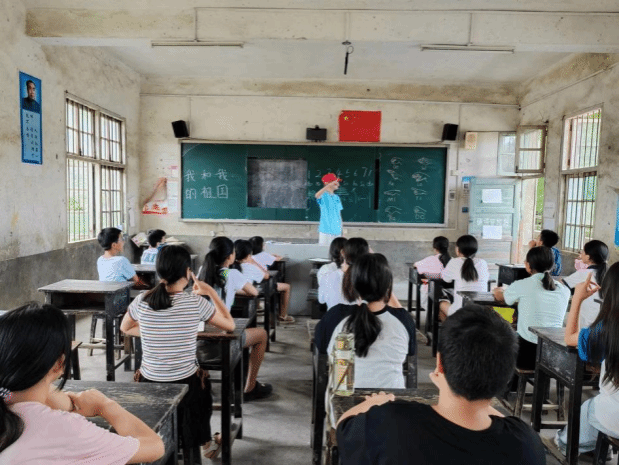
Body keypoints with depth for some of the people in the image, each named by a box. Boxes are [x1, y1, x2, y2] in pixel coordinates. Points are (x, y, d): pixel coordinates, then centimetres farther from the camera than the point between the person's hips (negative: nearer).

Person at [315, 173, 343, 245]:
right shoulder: (323, 196, -6)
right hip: (326, 231, -6)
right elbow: (317, 195, -32)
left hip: (337, 231, 6)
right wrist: (330, 185, -42)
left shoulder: (337, 197, 14)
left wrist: (341, 231, 14)